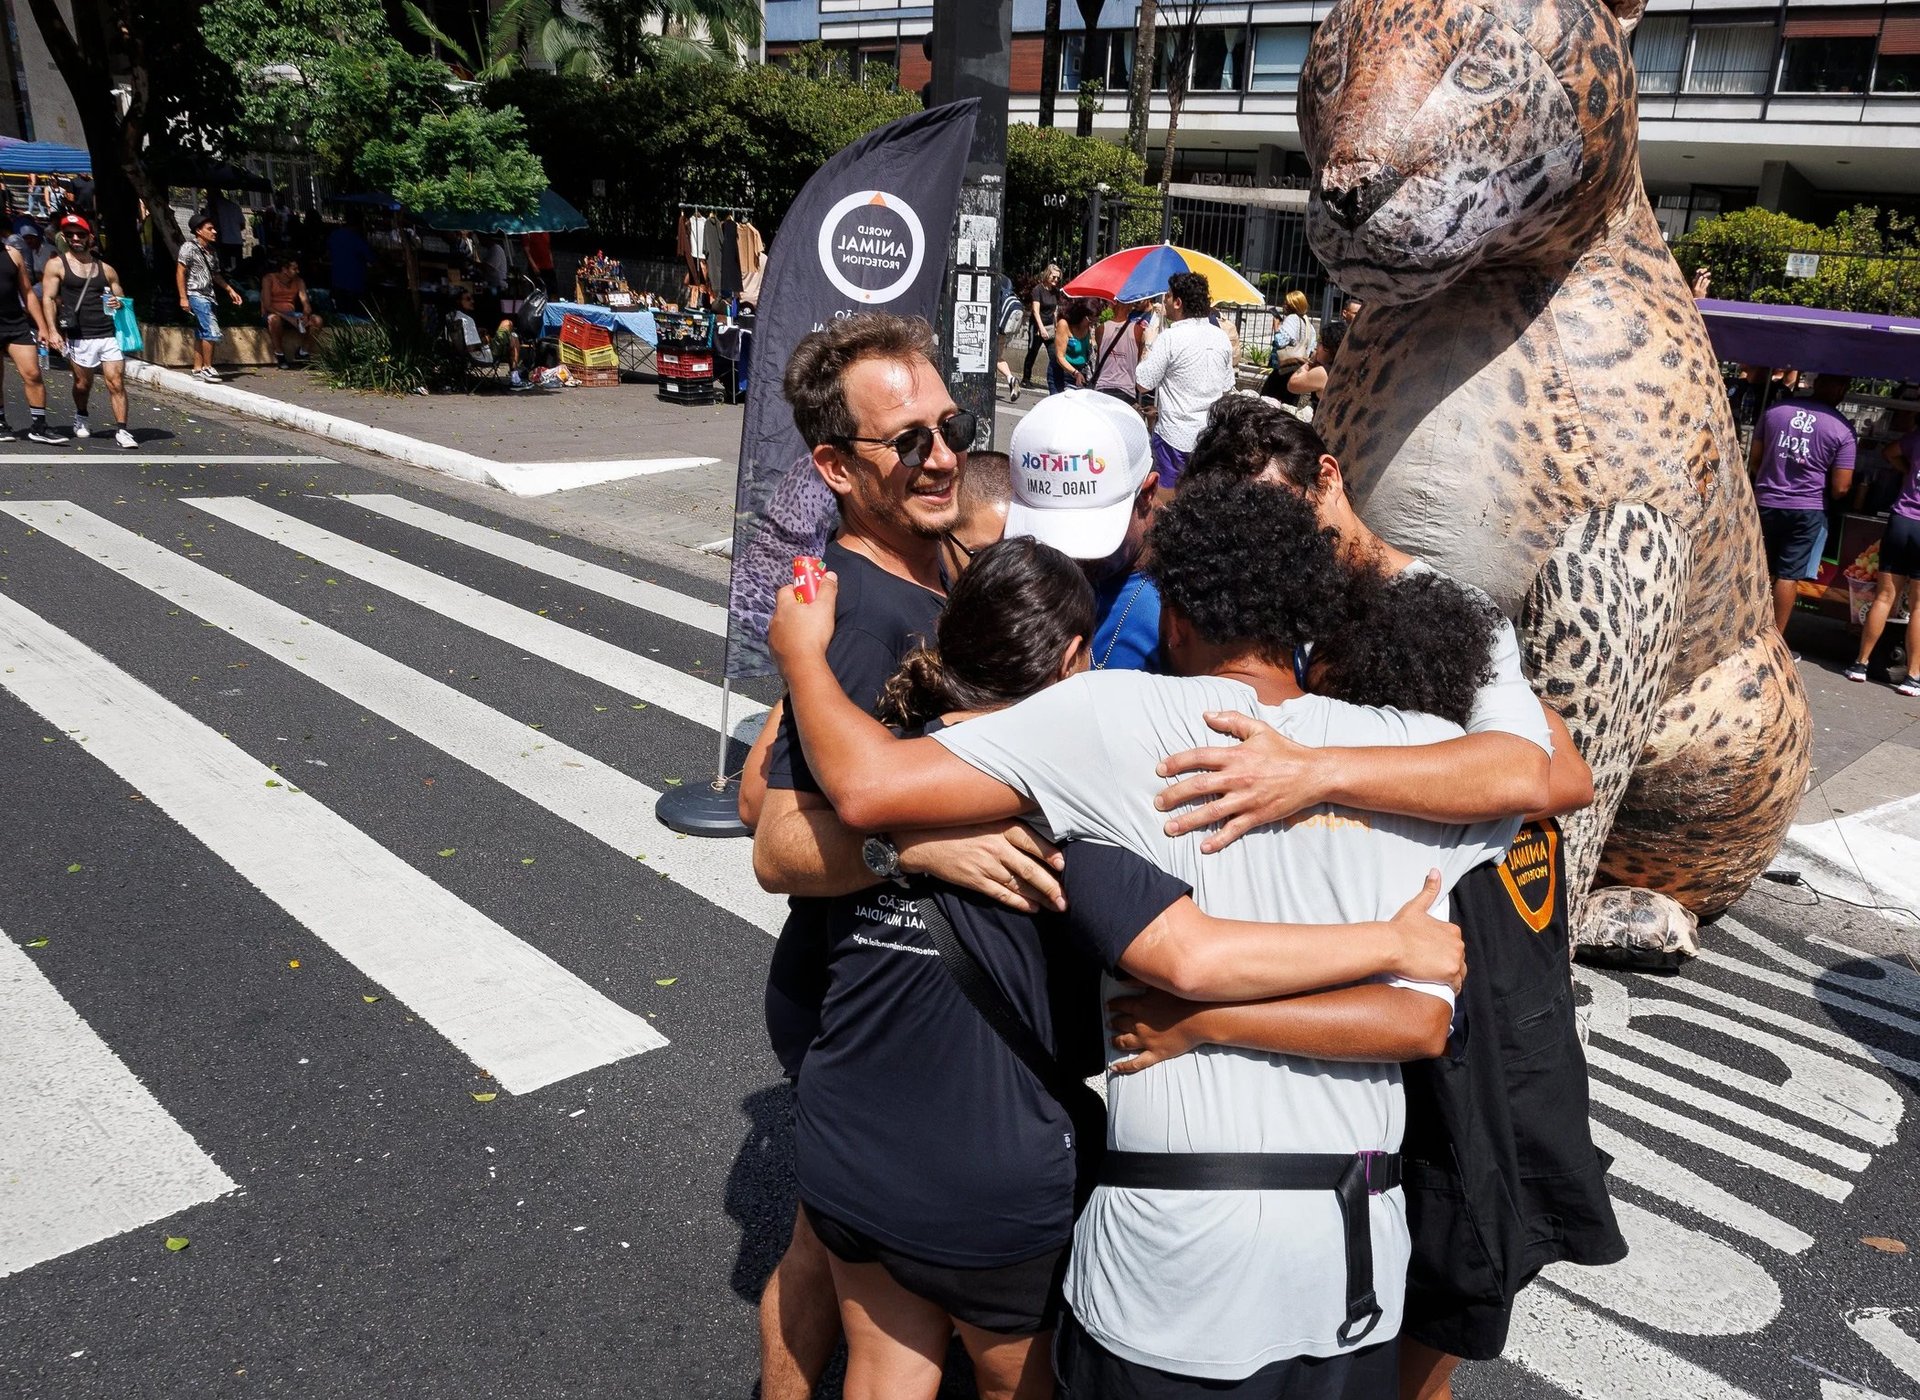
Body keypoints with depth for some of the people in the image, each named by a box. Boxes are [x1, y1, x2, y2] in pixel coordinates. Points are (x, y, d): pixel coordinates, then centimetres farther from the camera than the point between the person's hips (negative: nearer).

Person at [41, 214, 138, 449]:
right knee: (83, 383, 9)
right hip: (79, 338, -2)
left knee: (117, 383, -7)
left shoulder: (106, 269, 13)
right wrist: (52, 330, -13)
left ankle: (121, 430, -4)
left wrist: (118, 304, -4)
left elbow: (120, 298, 21)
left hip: (109, 335, 2)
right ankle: (80, 417, 36)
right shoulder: (57, 264, 3)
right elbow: (48, 299, -1)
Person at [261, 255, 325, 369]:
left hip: (291, 315, 5)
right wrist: (287, 318, -28)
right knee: (274, 319, -42)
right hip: (274, 314, -5)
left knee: (317, 320, -20)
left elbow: (305, 301, -2)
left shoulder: (299, 281, 7)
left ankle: (303, 352, -3)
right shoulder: (269, 279, -8)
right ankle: (279, 354, -22)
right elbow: (267, 305, -16)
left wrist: (306, 315, -27)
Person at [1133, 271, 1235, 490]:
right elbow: (1226, 387, 14)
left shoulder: (1169, 338, -14)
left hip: (1175, 435, -6)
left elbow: (1143, 382, -11)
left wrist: (1148, 345, 3)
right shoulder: (1222, 337, 6)